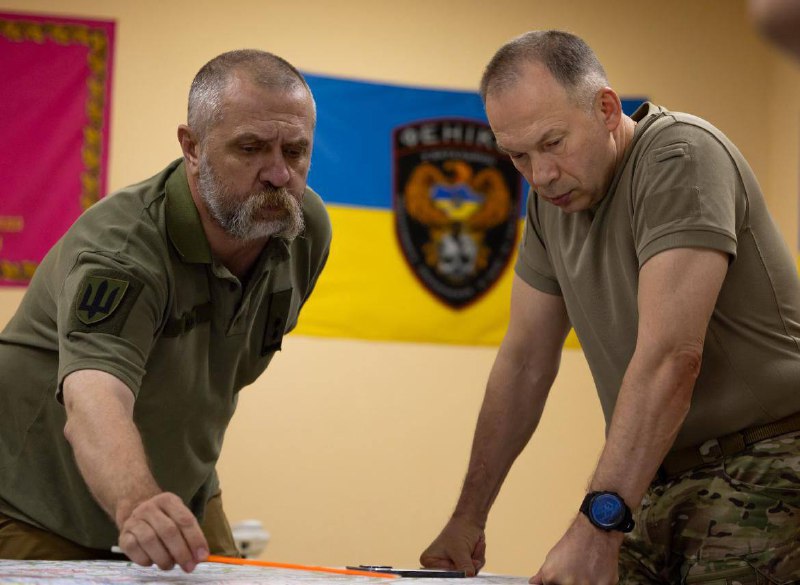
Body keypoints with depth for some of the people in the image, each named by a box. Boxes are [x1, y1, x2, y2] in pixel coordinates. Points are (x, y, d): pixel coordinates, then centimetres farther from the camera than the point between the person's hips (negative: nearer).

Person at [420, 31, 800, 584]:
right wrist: (468, 518, 9)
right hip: (661, 478, 7)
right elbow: (526, 361, 13)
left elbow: (670, 357, -27)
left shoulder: (681, 156, -17)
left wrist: (600, 523, -33)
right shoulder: (553, 196, 8)